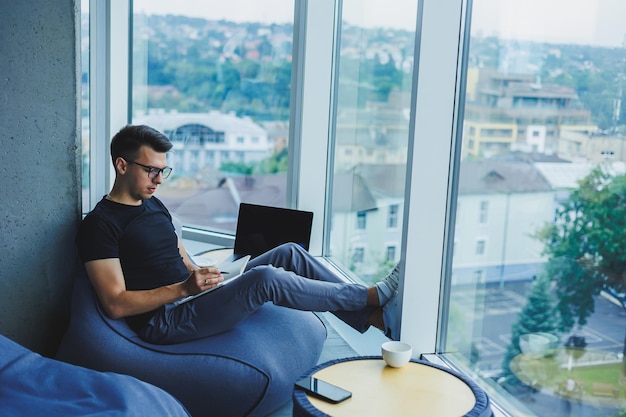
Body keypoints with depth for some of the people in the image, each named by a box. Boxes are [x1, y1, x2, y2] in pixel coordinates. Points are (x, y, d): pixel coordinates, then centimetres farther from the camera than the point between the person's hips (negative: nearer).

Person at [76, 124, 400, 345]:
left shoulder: (153, 204, 16)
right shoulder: (100, 224, -11)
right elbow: (116, 304, -17)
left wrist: (200, 275, -4)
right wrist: (184, 288, -24)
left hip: (190, 296, 9)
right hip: (164, 320, -8)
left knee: (288, 253, -5)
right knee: (265, 278, -28)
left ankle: (372, 317, -4)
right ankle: (375, 296, -13)